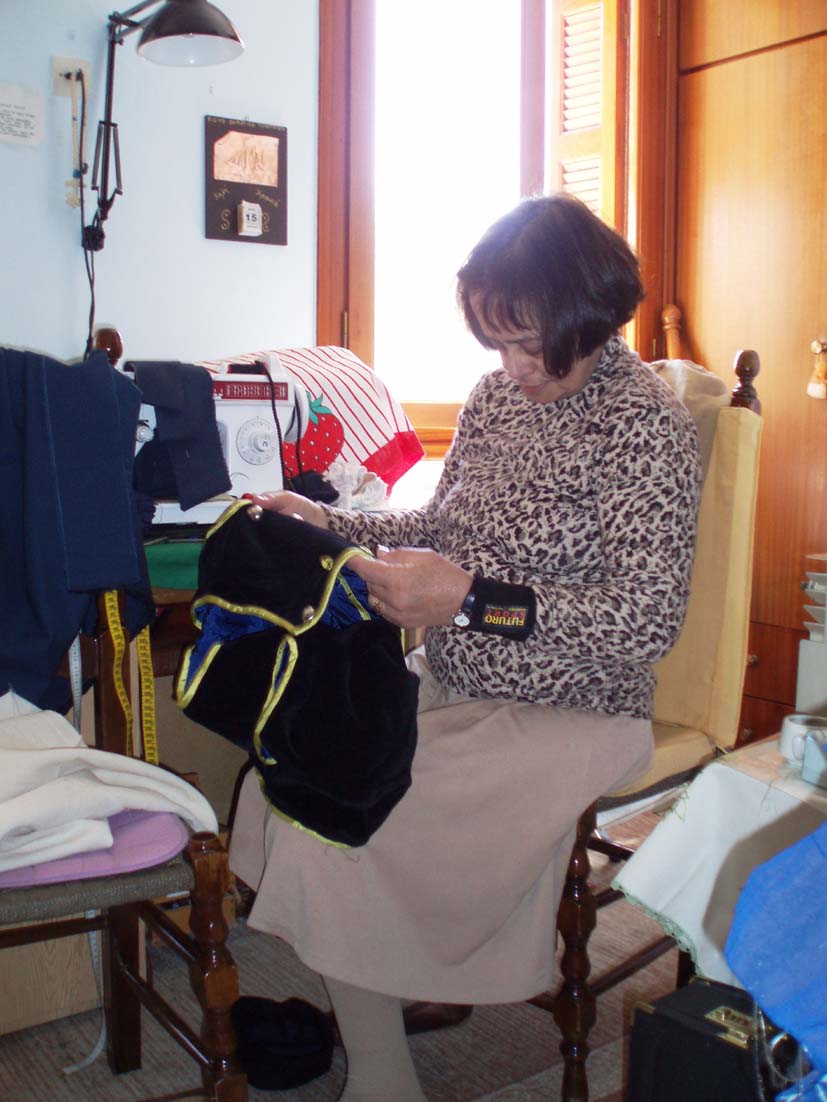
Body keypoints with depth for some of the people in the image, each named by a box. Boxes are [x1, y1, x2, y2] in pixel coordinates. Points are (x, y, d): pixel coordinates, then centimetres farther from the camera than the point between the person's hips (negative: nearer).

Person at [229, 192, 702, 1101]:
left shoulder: (645, 424, -15)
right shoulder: (497, 394, 7)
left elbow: (649, 620, -22)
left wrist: (471, 601, -28)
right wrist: (329, 525, 1)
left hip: (569, 719, -7)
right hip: (450, 685, 7)